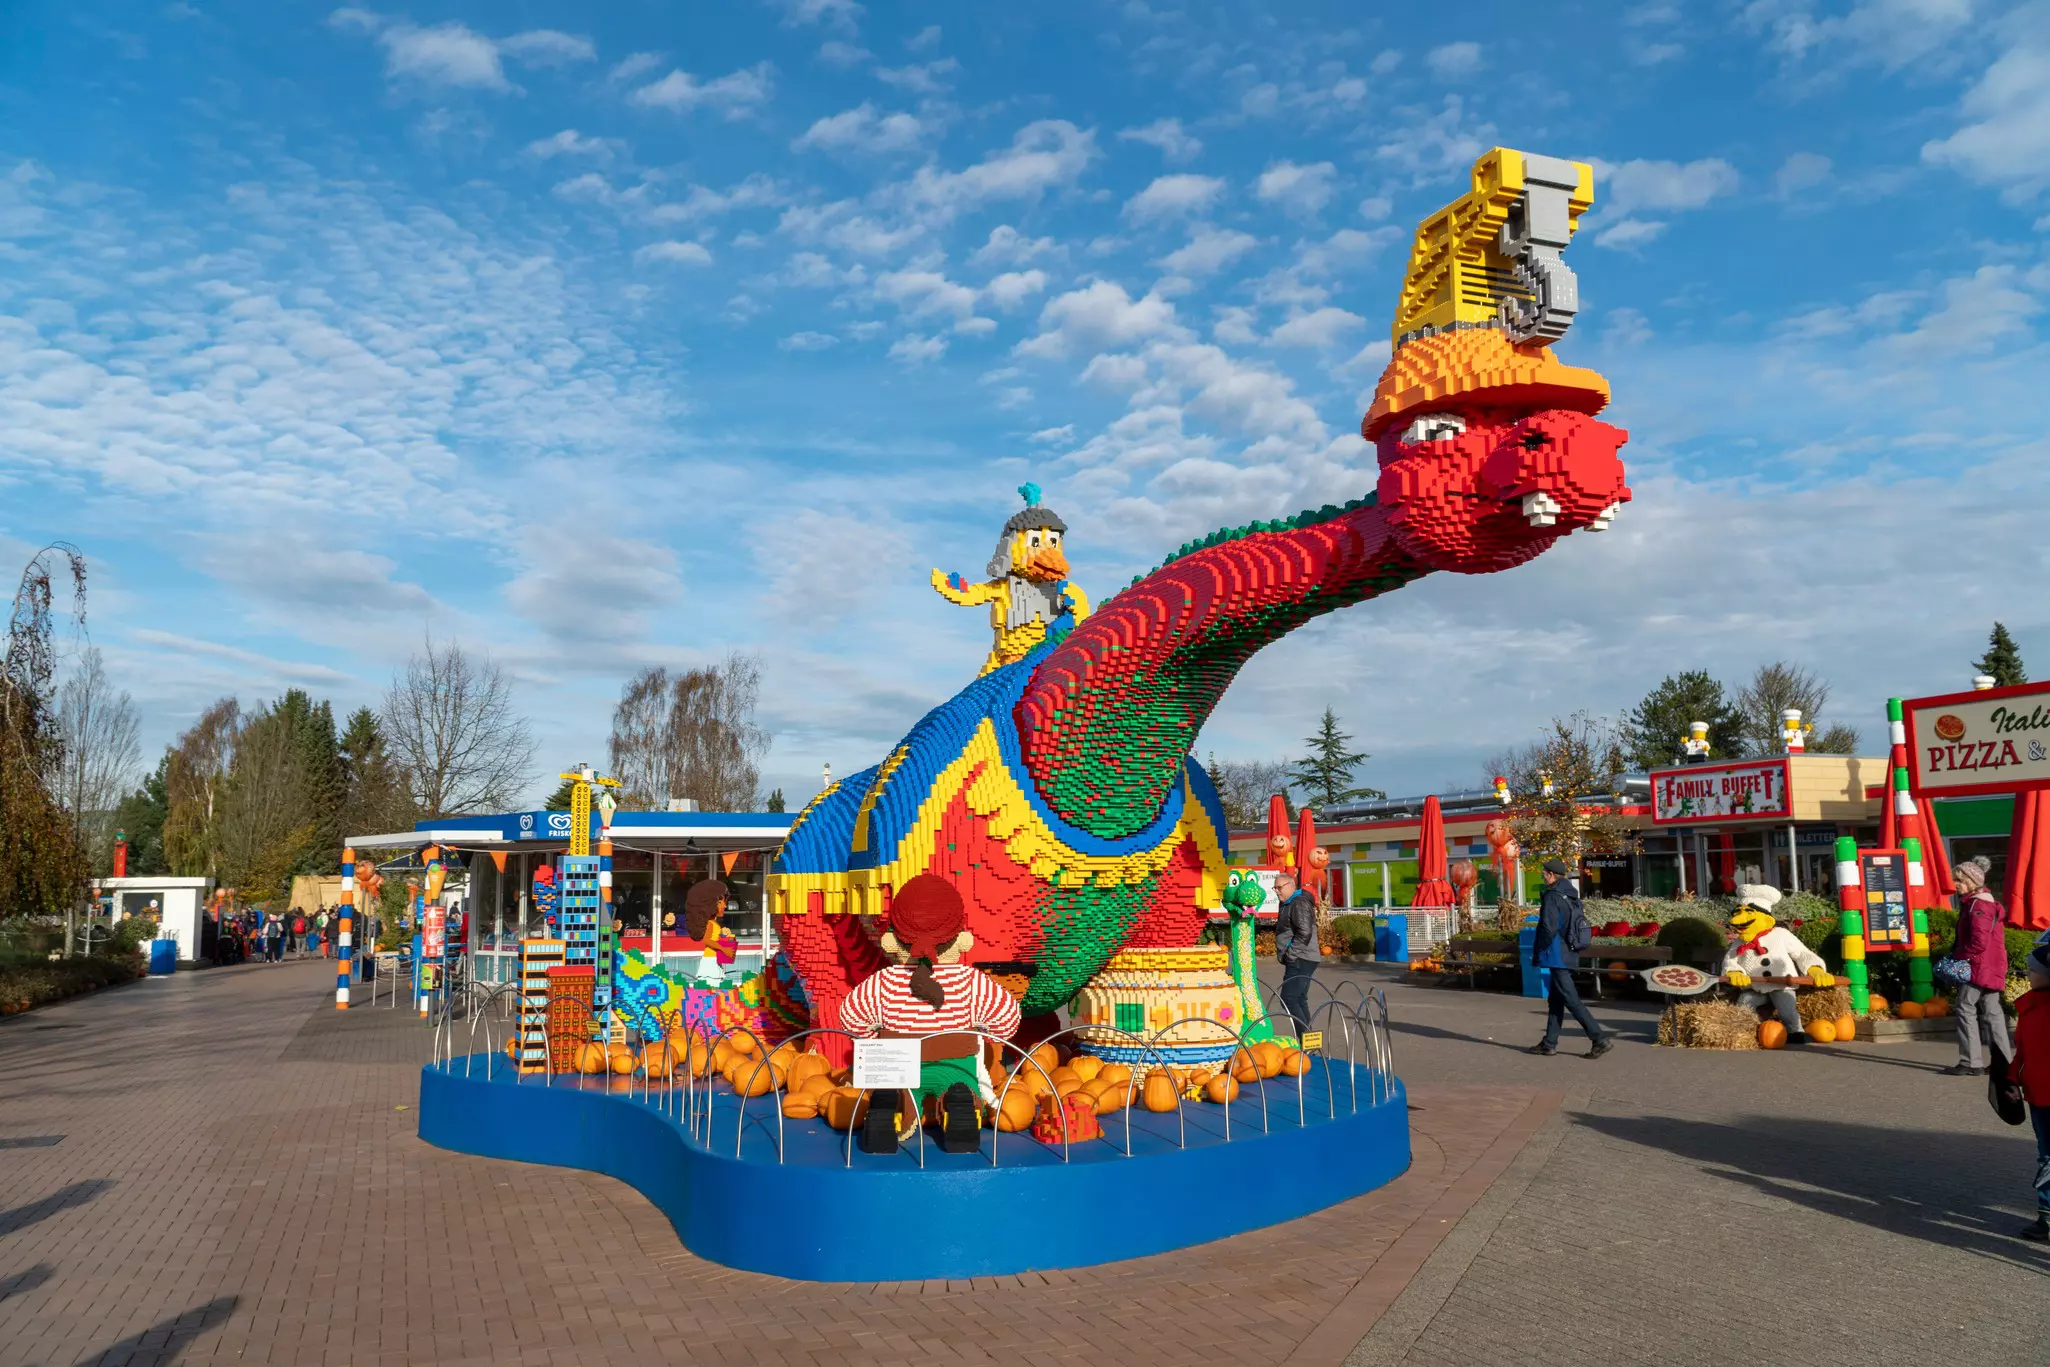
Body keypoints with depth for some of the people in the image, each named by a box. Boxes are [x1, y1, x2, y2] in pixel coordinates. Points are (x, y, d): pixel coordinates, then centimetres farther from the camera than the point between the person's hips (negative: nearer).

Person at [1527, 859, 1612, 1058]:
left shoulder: (1552, 897, -16)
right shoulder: (1572, 897, 11)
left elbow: (1548, 929, -21)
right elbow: (1580, 925, 15)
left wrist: (1537, 955, -10)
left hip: (1557, 957, -9)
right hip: (1569, 955, 9)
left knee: (1571, 1000, -6)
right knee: (1555, 999, 14)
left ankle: (1600, 1039, -7)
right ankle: (1549, 1043, 19)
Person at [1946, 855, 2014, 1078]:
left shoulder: (1978, 905, -16)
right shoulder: (1985, 902, 16)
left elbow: (1979, 942, -22)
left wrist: (1957, 957, -12)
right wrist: (1959, 955, 13)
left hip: (1979, 967, -10)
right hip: (1991, 968, 10)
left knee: (1965, 1009, -7)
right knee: (1992, 1012, 11)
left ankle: (1971, 1063, -6)